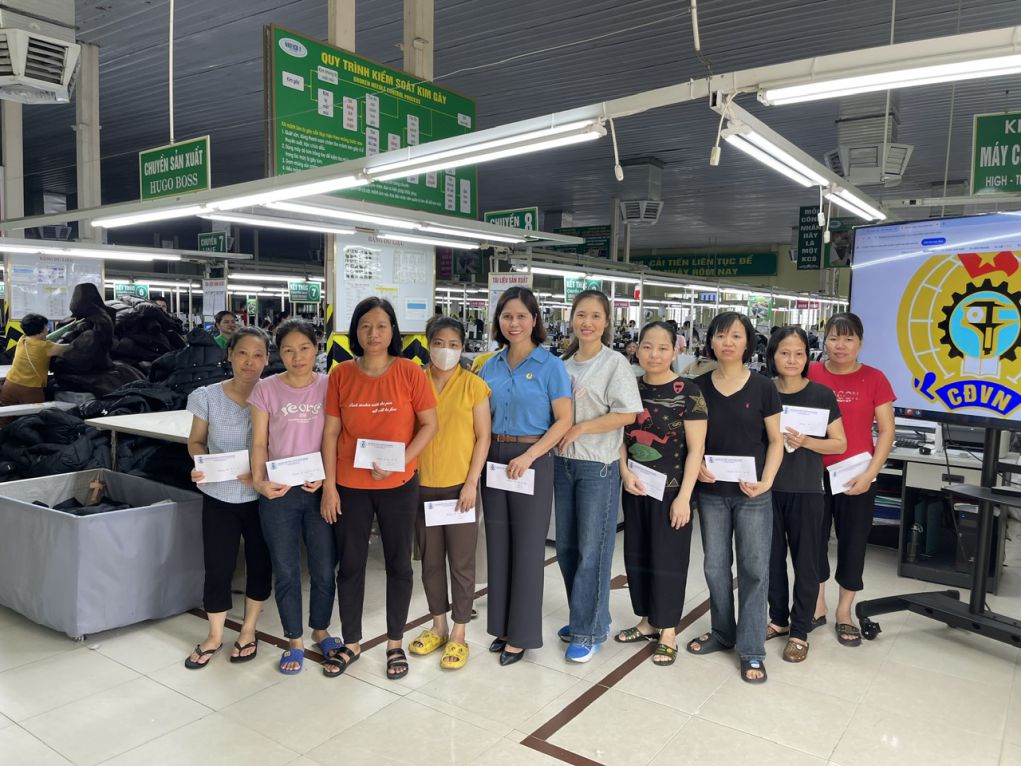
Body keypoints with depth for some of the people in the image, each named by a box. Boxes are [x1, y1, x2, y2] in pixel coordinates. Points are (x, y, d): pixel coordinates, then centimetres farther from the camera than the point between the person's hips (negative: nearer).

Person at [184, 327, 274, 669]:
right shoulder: (209, 397, -5)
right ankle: (214, 635, 29)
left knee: (260, 564, 12)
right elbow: (196, 441, 6)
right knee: (217, 568, 6)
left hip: (260, 497, 0)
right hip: (219, 497, 0)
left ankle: (248, 631, 33)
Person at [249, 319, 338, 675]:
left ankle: (320, 631, 33)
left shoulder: (330, 387, 0)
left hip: (320, 490, 0)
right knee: (285, 571, 8)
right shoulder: (266, 389, 0)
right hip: (279, 493, 0)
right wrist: (259, 482, -13)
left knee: (324, 569, 9)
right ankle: (295, 641, 26)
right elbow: (259, 443, 1)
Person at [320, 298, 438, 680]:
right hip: (350, 485, 2)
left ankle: (395, 644, 30)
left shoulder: (410, 372, -8)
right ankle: (351, 643, 31)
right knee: (349, 565, 12)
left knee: (398, 564, 12)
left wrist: (399, 462, -17)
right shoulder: (341, 374, -2)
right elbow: (331, 432, 1)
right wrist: (329, 485, -2)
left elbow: (429, 425, -5)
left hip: (398, 485, -1)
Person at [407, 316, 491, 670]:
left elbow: (483, 437, -5)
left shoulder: (474, 385, -5)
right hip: (422, 485, 3)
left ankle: (458, 635, 19)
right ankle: (437, 626, 30)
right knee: (431, 559, 14)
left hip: (459, 485, -3)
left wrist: (471, 482, -11)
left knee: (461, 562, 6)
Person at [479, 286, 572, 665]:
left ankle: (521, 634, 16)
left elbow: (563, 420, -10)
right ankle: (502, 626, 26)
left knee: (527, 547, 3)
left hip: (533, 460, -5)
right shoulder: (491, 366, 8)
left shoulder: (550, 365, -6)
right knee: (498, 544, 11)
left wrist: (528, 457, -18)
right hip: (494, 458, 5)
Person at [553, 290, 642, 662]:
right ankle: (586, 616, 30)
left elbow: (627, 414, -14)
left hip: (598, 466, -6)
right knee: (566, 547, 13)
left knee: (592, 551, 1)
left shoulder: (615, 363, -8)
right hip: (563, 462, 6)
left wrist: (581, 428, -15)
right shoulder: (564, 363, 9)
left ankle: (588, 631, 13)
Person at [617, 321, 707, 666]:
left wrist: (684, 496, -14)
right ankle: (648, 621, 31)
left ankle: (667, 633, 20)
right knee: (637, 555, 13)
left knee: (667, 558, 5)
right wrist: (625, 472, -5)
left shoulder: (688, 392, -10)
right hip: (635, 489, 5)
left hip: (670, 490, -5)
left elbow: (695, 449, -11)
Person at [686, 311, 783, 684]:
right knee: (715, 565, 12)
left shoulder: (762, 388, -4)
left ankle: (751, 649, 16)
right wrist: (696, 466, -9)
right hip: (711, 492, 2)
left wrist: (765, 481, -12)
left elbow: (775, 441, 0)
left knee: (754, 568, 4)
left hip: (752, 494, -2)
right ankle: (722, 632, 31)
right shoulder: (699, 387, 1)